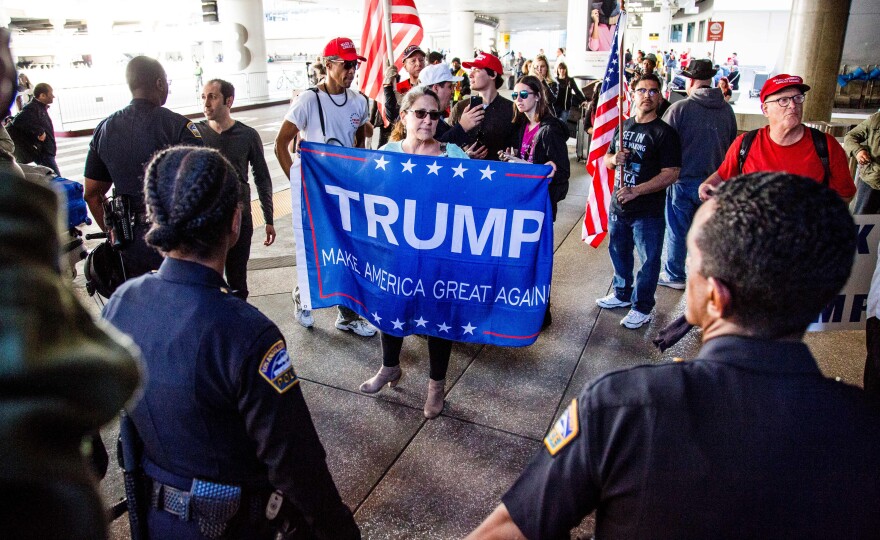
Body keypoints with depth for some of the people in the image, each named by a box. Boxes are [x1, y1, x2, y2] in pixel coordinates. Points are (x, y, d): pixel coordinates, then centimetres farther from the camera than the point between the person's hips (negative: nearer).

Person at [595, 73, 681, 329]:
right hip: (618, 205, 6)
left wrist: (636, 191, -23)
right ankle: (622, 293, 40)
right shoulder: (623, 126, 10)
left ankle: (642, 308, 18)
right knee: (618, 252, 20)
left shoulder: (665, 133, -10)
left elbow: (671, 174, -16)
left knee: (648, 260, 5)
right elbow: (607, 159, 17)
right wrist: (614, 159, -8)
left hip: (648, 211, -6)